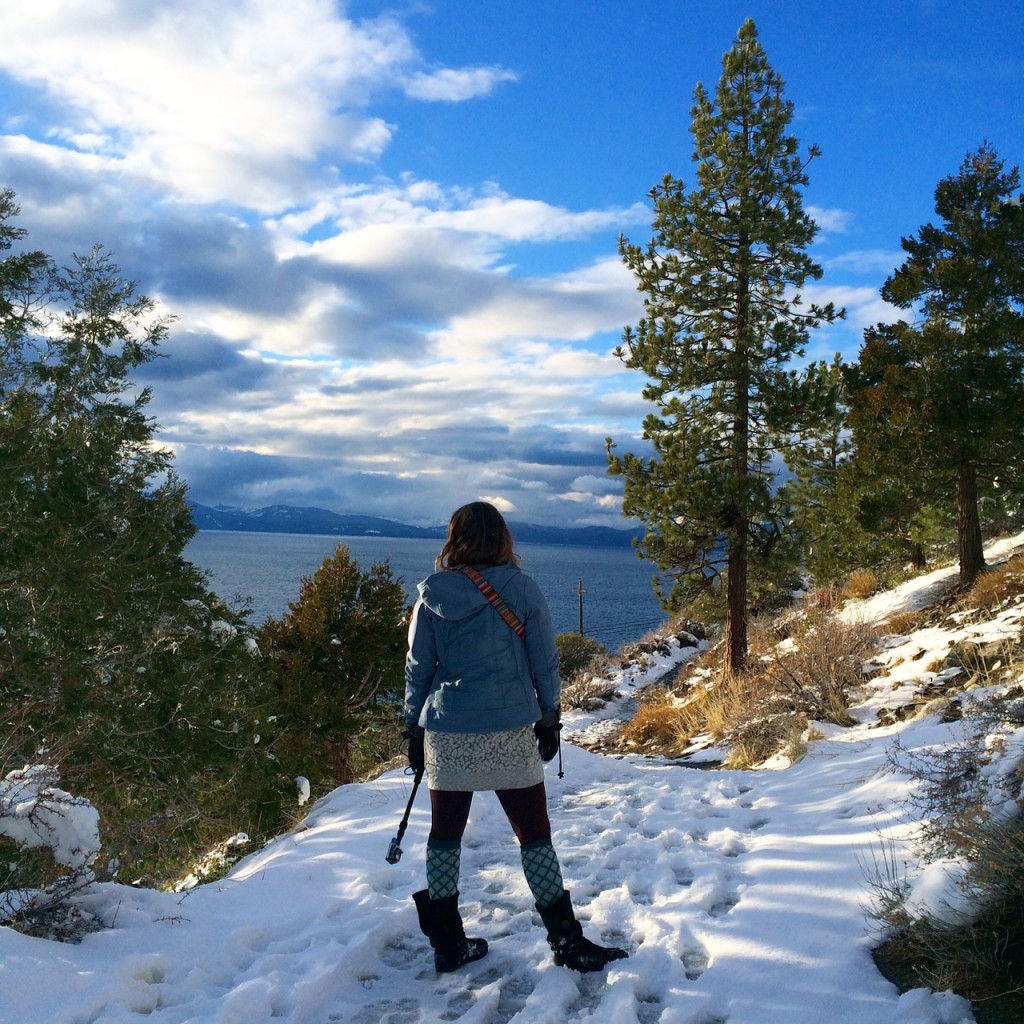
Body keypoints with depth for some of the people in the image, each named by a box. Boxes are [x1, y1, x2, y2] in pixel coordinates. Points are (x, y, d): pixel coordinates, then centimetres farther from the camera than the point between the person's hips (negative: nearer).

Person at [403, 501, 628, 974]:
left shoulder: (432, 594, -2)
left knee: (445, 833, 14)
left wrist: (414, 729, 12)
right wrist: (549, 719, 10)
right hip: (510, 734, -1)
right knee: (534, 834, 9)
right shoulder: (522, 589, -6)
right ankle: (567, 941, 14)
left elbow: (417, 667, 3)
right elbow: (545, 662, -1)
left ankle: (447, 943, 22)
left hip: (446, 735, 2)